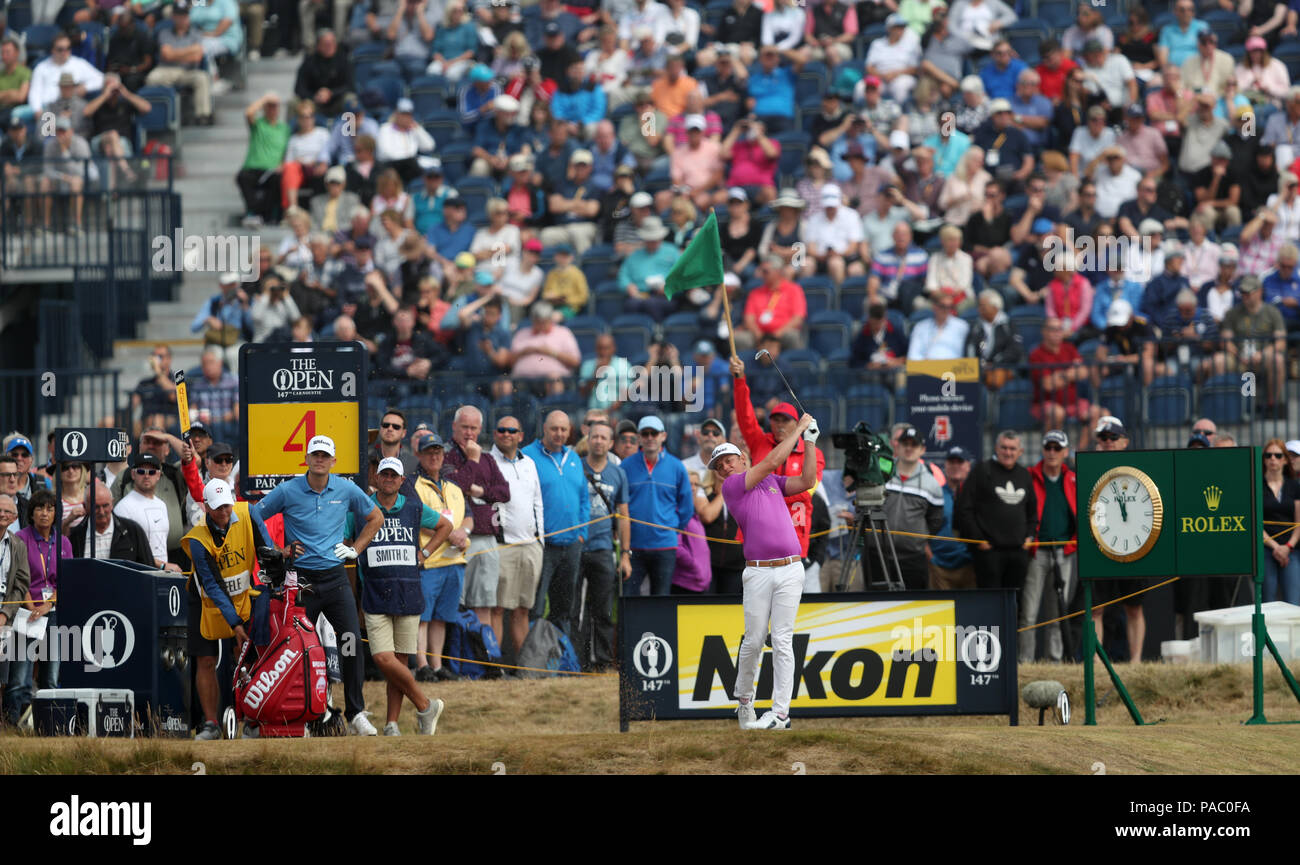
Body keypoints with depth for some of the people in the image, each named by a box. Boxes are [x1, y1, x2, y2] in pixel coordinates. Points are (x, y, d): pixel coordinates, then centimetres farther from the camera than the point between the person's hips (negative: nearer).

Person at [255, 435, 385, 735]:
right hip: (300, 579, -2)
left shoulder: (347, 490, 4)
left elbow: (375, 518, 20)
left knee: (352, 643, -6)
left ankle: (356, 713, 3)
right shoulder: (287, 491, -3)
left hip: (335, 577, 2)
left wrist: (355, 549, 10)